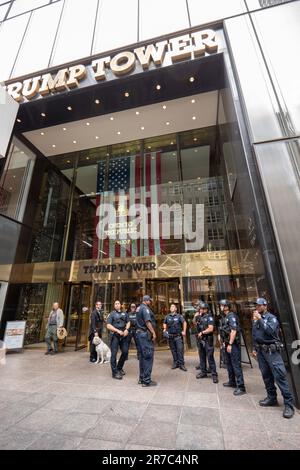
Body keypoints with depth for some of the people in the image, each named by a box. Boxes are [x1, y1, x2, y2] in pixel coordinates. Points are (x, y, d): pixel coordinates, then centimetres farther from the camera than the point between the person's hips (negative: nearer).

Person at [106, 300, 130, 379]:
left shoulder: (125, 313, 11)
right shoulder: (112, 314, -1)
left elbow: (128, 322, 14)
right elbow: (108, 326, -8)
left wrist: (126, 329, -5)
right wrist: (118, 331, -15)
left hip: (123, 335, 4)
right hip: (115, 335, -4)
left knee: (125, 352, 8)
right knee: (114, 353, 0)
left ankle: (119, 368, 30)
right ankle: (115, 372, 12)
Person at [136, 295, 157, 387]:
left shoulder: (139, 308, 16)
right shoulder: (145, 308, -14)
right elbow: (147, 322, -22)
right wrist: (153, 332, -17)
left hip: (139, 333, 10)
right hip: (146, 334, -10)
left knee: (142, 356, 16)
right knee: (148, 356, -3)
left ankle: (142, 378, 24)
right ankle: (146, 381, 2)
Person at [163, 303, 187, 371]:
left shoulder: (179, 316, -3)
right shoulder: (167, 317, 6)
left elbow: (184, 322, -6)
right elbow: (165, 323, 19)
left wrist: (184, 331, -13)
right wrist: (165, 329, 4)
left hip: (178, 336, -3)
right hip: (170, 336, 3)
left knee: (180, 350, -4)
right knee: (173, 350, 10)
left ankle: (181, 364, 5)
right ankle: (175, 363, 22)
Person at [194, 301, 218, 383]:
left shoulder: (209, 317, -12)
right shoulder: (199, 316, 7)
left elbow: (211, 329, -20)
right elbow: (195, 324, 21)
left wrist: (202, 332, -12)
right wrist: (195, 317, 5)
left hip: (208, 340, -7)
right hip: (200, 339, 7)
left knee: (210, 357, -3)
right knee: (202, 357, 16)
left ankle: (214, 375, 8)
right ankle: (203, 372, 29)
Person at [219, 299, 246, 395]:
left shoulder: (232, 316, -16)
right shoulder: (225, 317, 12)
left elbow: (234, 331, -22)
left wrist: (230, 344, -21)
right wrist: (222, 341, 16)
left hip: (233, 344, -10)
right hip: (227, 343, 10)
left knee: (236, 365, -5)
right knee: (229, 363, 18)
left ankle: (241, 387, 3)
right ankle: (232, 382, 31)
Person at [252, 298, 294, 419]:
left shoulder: (271, 318, -10)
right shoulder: (255, 319, 10)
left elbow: (270, 331, -27)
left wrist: (260, 319, -25)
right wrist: (254, 348, 17)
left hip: (272, 351, -6)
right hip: (260, 351, 7)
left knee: (280, 376, -7)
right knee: (266, 376, 12)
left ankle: (289, 404, 3)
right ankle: (272, 398, 25)